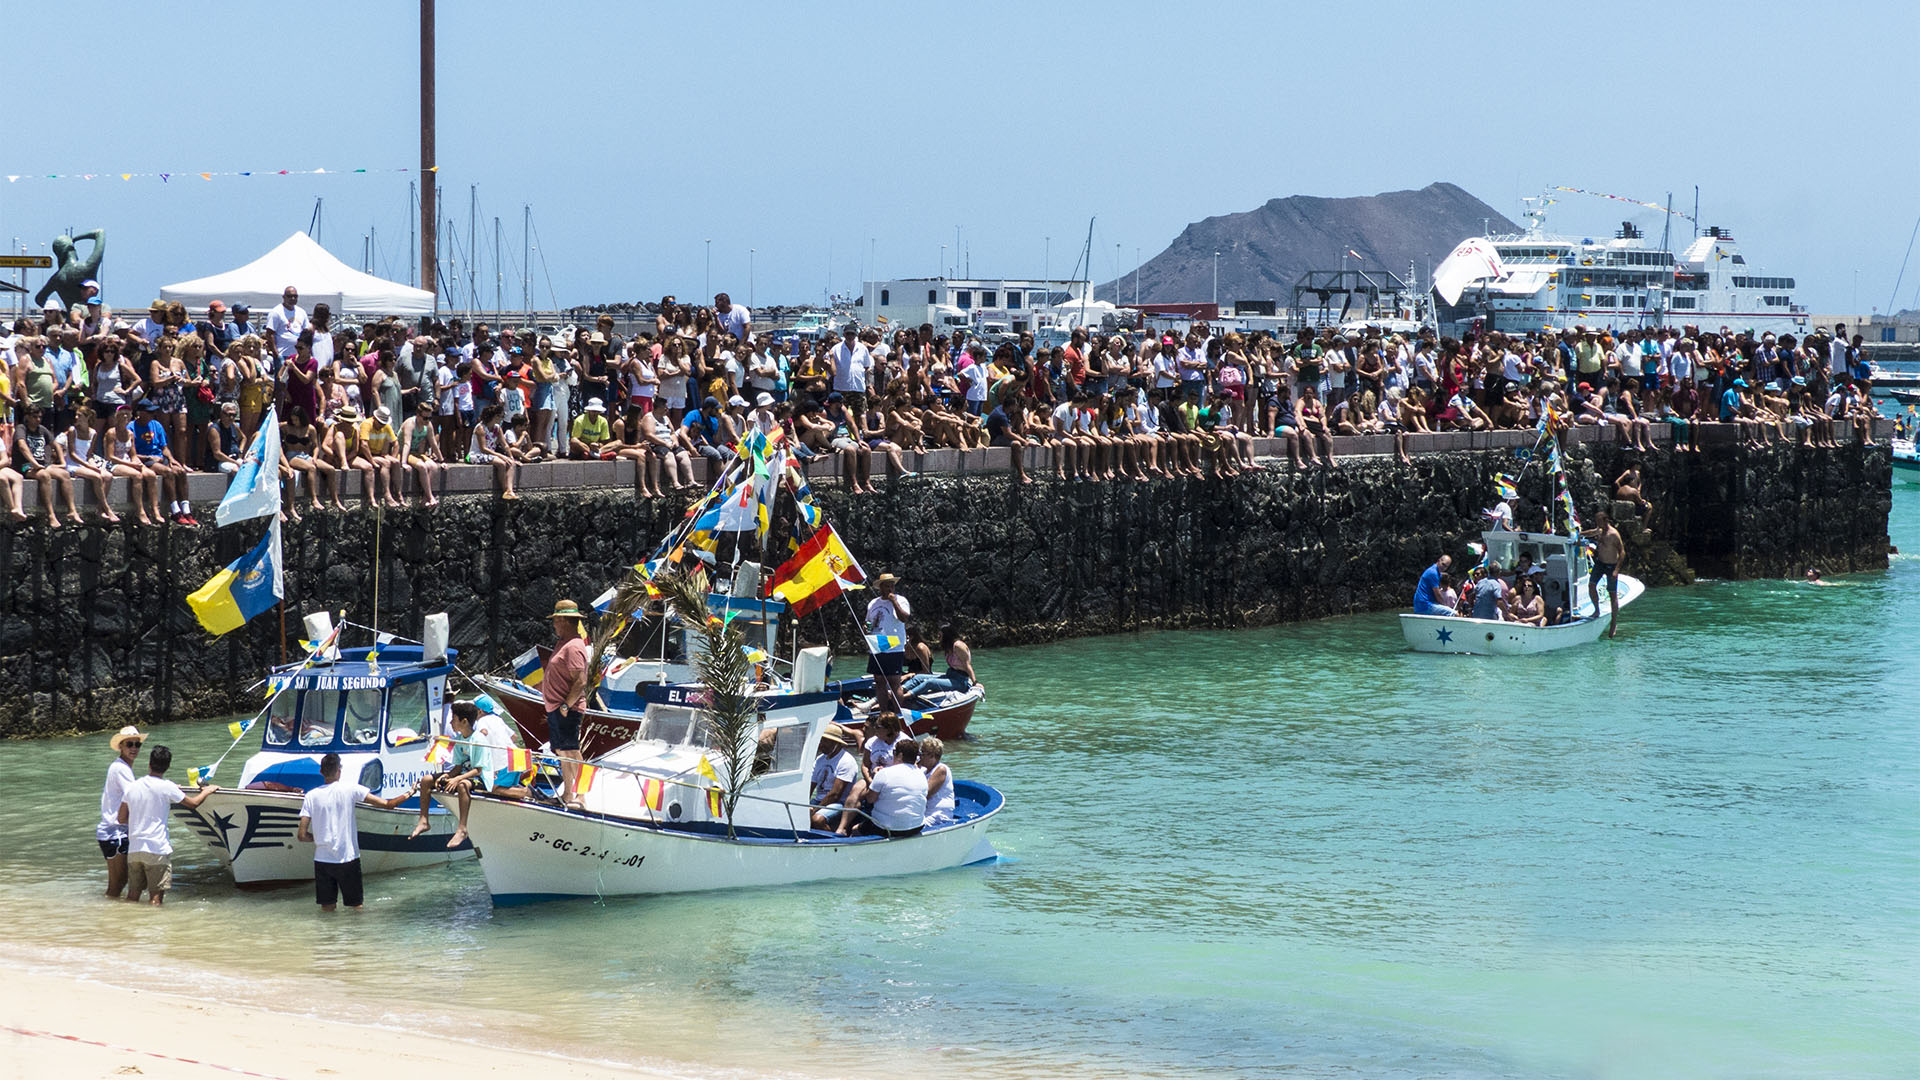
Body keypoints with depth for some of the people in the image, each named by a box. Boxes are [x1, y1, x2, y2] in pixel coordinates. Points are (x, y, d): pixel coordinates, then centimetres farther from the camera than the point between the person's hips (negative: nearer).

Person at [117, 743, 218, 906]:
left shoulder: (132, 787, 6)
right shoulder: (167, 787, -8)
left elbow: (122, 819, 12)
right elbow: (193, 803, 4)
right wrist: (207, 791, 23)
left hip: (134, 849, 5)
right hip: (157, 850, -5)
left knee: (132, 897, 11)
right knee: (156, 899, -2)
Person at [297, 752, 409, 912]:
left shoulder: (311, 796, -1)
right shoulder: (350, 789, -7)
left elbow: (302, 835, -3)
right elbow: (386, 804, -4)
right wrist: (408, 794, 13)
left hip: (322, 860, 2)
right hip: (348, 859, -2)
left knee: (327, 908, 9)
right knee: (357, 907, 8)